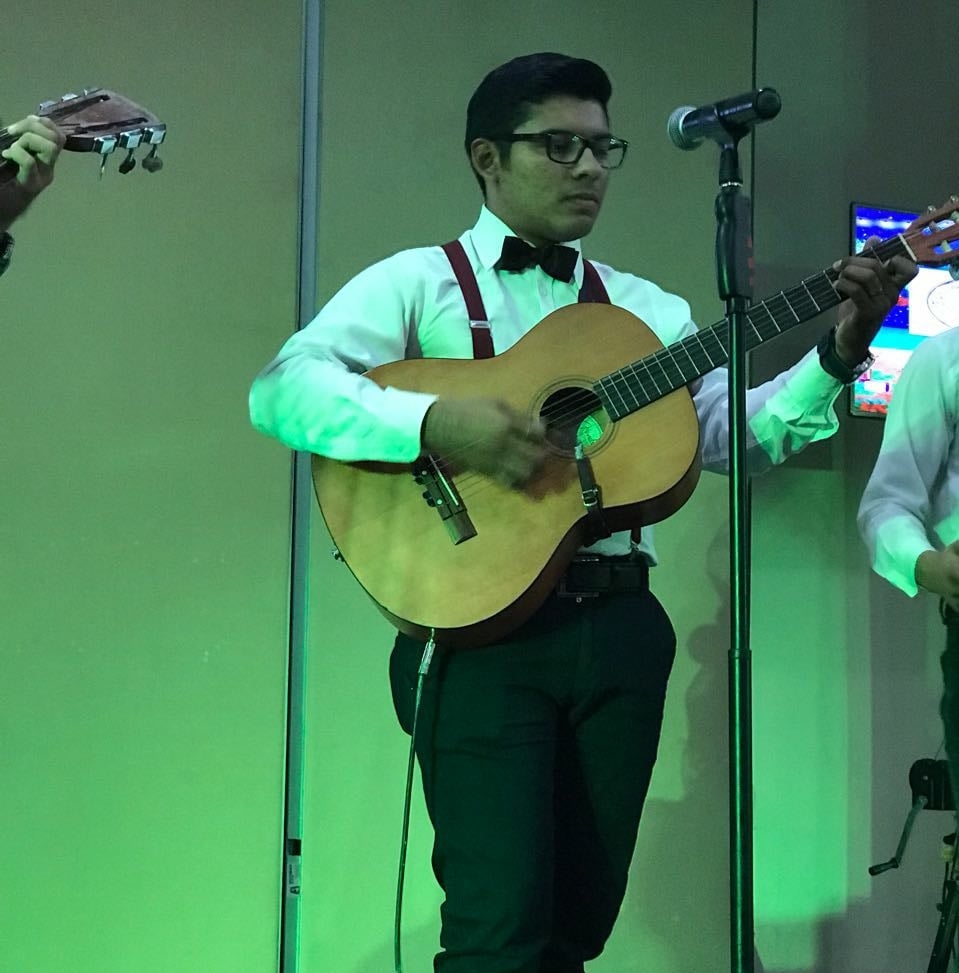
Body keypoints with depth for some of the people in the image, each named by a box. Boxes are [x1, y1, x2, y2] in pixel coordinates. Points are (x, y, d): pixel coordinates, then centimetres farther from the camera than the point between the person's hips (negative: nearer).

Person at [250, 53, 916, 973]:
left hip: (619, 628, 5)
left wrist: (837, 355, -9)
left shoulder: (644, 307, 15)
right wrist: (434, 423, -24)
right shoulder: (419, 281, 3)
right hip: (482, 626, -4)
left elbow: (735, 430, 6)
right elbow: (280, 388, -11)